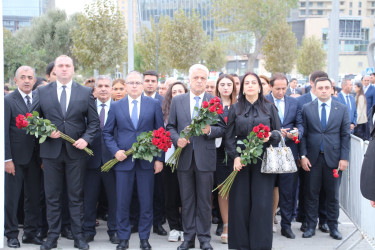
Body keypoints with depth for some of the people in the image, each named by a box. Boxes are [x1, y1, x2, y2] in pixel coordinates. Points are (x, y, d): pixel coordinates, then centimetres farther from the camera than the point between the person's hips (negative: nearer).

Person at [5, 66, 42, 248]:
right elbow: (4, 132, -8)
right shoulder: (8, 101, -5)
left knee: (34, 197, 9)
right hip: (15, 158, -4)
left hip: (34, 157, 4)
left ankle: (30, 233, 20)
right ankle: (12, 235, 15)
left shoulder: (39, 100, 7)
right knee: (11, 198, 4)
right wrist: (7, 159, -13)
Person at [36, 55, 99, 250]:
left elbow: (94, 121, 5)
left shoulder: (86, 93, 5)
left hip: (76, 151, 0)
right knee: (52, 196, 6)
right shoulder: (42, 92, 6)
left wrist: (86, 139, -11)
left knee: (76, 196, 6)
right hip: (51, 151, 1)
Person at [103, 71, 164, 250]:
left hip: (147, 160, 0)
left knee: (146, 202, 5)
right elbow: (107, 132, 10)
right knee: (122, 202, 4)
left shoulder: (154, 105, 5)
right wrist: (115, 151, -6)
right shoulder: (116, 106, 7)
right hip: (124, 160, 1)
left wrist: (159, 158, -2)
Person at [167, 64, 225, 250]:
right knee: (187, 200, 9)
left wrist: (209, 130, -18)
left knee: (204, 200, 4)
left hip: (205, 158, -2)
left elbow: (222, 128, 2)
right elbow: (170, 126, 9)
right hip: (184, 156, 2)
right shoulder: (177, 101, 8)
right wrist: (176, 139, -10)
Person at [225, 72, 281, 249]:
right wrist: (235, 156, -8)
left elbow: (278, 133, 9)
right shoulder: (235, 109, 9)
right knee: (240, 203, 1)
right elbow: (229, 136, 6)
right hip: (240, 160, 1)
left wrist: (269, 137, -13)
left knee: (261, 204, -3)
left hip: (263, 160, -1)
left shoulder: (269, 108, 8)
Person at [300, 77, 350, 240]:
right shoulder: (307, 109, 4)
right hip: (312, 159, 0)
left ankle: (333, 227, 18)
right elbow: (303, 134, 3)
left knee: (333, 195, 8)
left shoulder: (342, 109, 5)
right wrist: (303, 156, -5)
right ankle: (311, 226, 14)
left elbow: (345, 135, 3)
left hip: (333, 158, 0)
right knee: (311, 194, 4)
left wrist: (344, 158, -4)